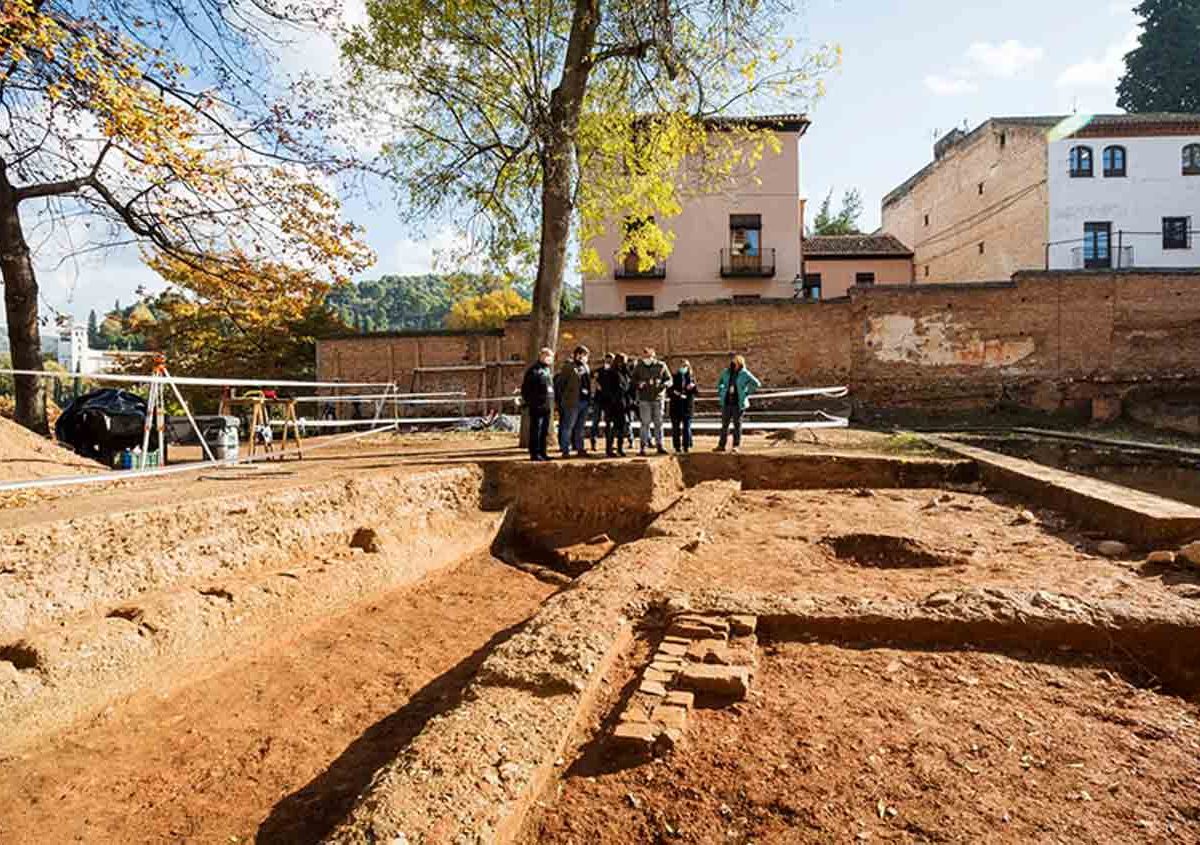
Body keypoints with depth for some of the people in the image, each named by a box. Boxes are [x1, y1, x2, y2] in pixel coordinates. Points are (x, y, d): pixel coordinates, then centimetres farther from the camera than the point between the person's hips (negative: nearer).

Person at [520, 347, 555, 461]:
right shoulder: (534, 369, -9)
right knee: (536, 430, -5)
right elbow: (525, 387, -12)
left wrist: (552, 402, 18)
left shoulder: (547, 369, 18)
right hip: (537, 406, -9)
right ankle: (534, 453, 0)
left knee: (544, 431, 12)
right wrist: (528, 401, -14)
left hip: (546, 406, 9)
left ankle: (542, 452, 20)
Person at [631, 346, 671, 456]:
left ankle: (659, 445, 15)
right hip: (644, 399, -1)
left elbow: (669, 379, 6)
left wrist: (663, 385, -14)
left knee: (658, 423, 7)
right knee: (645, 423, -4)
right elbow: (633, 380, 6)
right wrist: (639, 384, -15)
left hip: (658, 398, 1)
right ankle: (643, 446, 1)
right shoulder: (638, 367, 1)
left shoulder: (661, 366, 1)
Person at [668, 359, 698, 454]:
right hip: (676, 406, -1)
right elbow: (669, 391, 2)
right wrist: (674, 393, -16)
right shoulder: (674, 377, 4)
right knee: (676, 427, 2)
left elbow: (697, 390, 4)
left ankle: (686, 447, 8)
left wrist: (693, 386, -16)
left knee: (687, 427, 0)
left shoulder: (691, 377, 9)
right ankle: (677, 447, 9)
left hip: (688, 406, 1)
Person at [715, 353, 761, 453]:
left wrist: (747, 393, -8)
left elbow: (757, 384, -7)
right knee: (724, 424, 7)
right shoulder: (727, 372, 7)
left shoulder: (744, 374, -6)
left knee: (737, 424, 1)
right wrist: (720, 392, 14)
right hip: (726, 403, 4)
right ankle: (721, 445, 13)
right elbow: (720, 382, 26)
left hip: (738, 403, -4)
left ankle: (736, 446, 8)